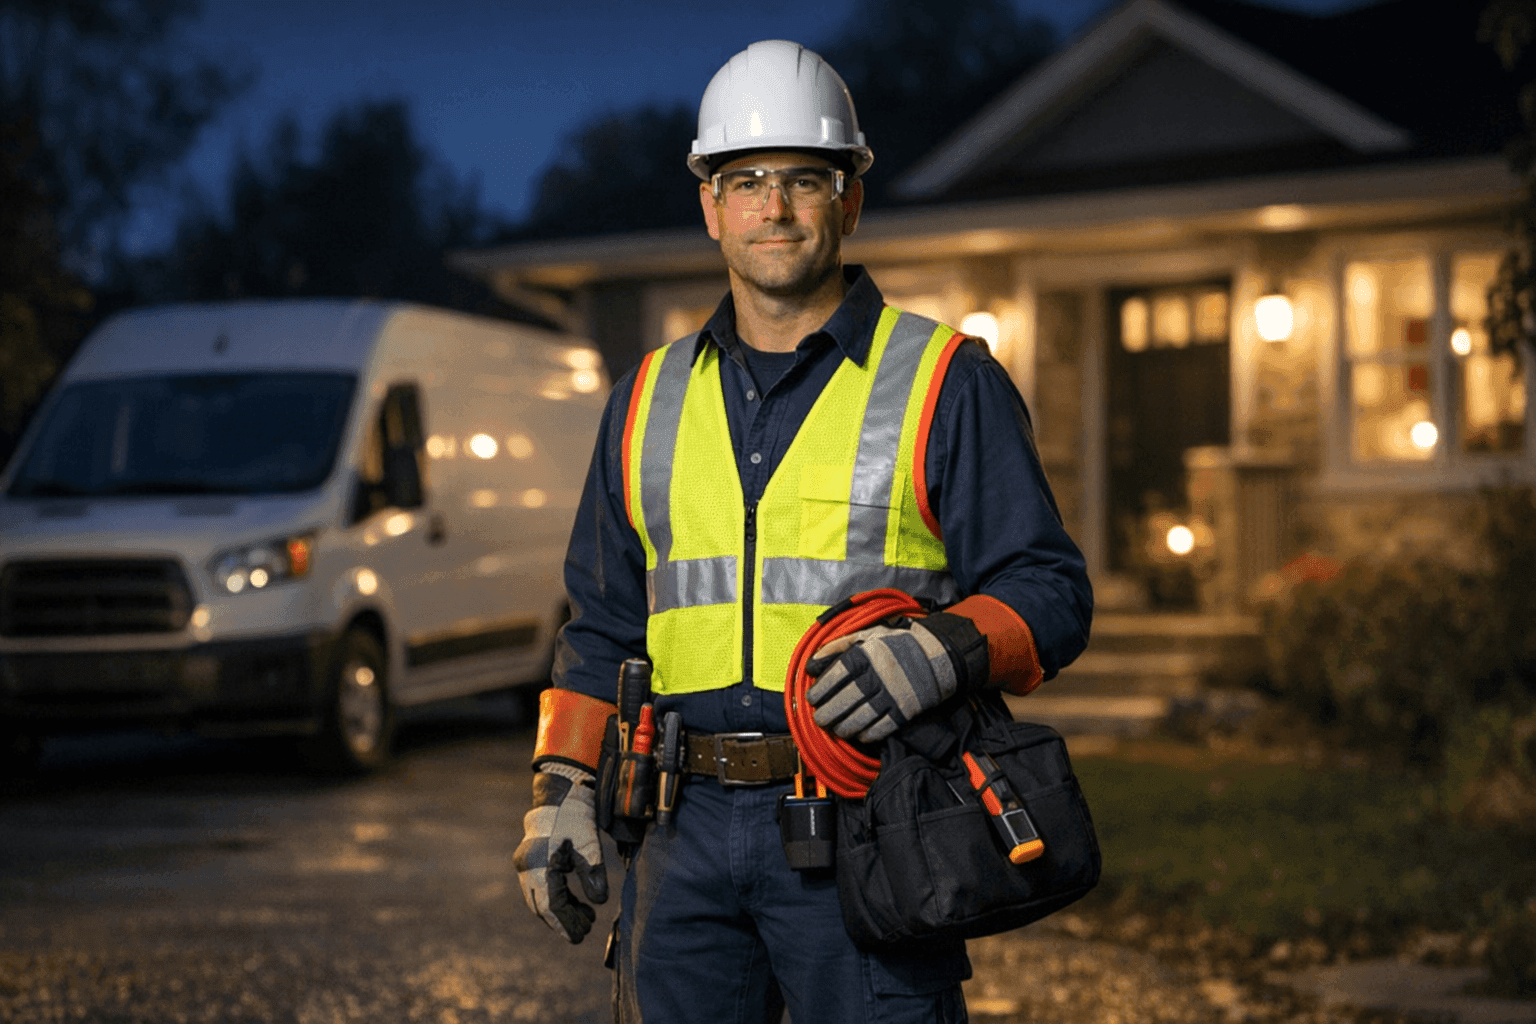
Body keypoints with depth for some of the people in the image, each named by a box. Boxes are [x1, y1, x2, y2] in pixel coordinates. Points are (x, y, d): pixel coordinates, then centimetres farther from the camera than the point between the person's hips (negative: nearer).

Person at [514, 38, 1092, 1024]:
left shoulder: (946, 384, 2)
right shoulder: (651, 397, 16)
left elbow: (1050, 590, -1)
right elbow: (604, 620, 21)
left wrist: (940, 653, -20)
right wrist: (563, 789, 10)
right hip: (688, 831, 4)